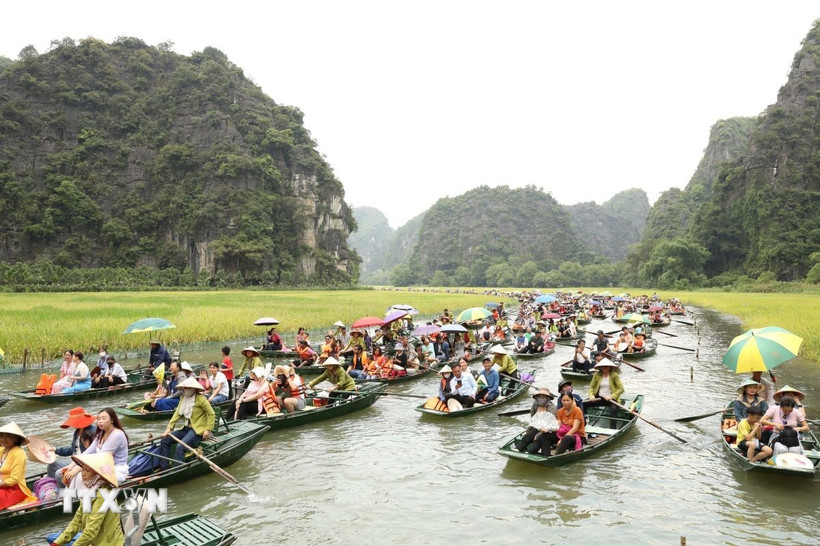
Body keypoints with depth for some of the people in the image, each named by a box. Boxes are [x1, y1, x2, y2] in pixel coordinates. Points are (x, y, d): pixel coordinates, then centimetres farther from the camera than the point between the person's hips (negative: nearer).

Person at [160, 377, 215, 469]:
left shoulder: (200, 399, -14)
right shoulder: (183, 397, 9)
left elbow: (211, 414, -13)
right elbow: (177, 413, 3)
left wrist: (208, 429, -17)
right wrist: (169, 428, -7)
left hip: (198, 430, -8)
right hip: (186, 428, 8)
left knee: (180, 447, -27)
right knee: (165, 440, -1)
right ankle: (164, 468, 4)